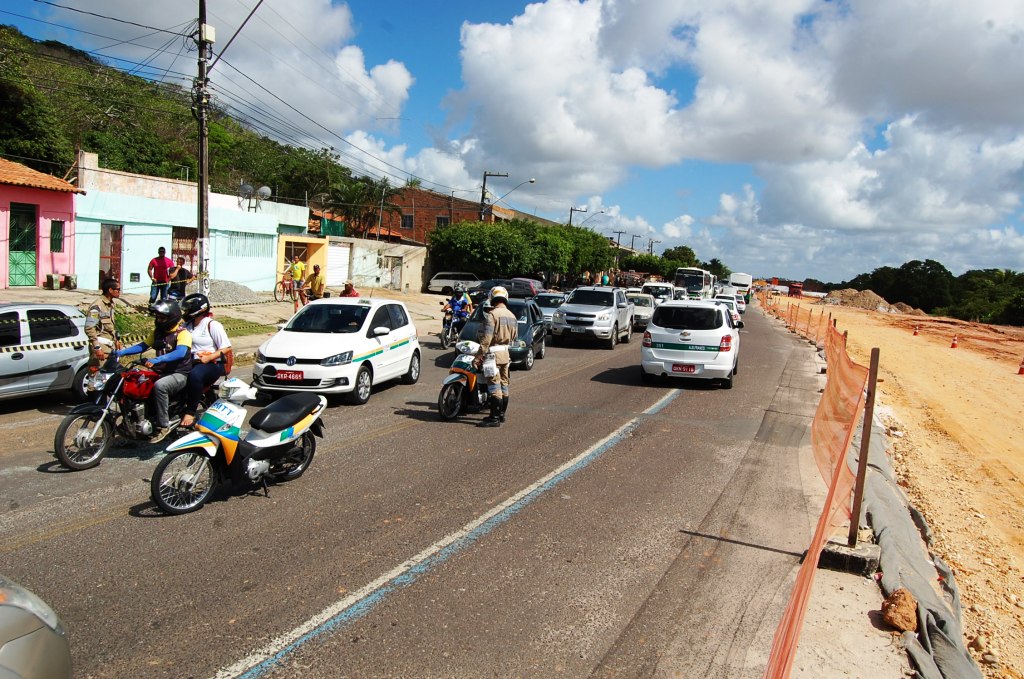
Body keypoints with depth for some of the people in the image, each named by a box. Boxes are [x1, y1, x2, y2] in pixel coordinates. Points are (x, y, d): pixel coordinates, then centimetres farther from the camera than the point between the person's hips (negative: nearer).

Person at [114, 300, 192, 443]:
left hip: (179, 374, -8)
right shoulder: (158, 331, 14)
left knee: (159, 386, -35)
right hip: (161, 372, 8)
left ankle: (163, 426, -26)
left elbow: (181, 353, -30)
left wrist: (157, 359, -42)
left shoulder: (183, 333, -13)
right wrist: (122, 352, -2)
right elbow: (142, 346, 14)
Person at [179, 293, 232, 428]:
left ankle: (190, 412, -27)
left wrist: (208, 358, -20)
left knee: (194, 375, -36)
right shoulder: (188, 325, 17)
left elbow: (226, 348, -10)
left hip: (213, 364, -7)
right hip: (192, 362, 7)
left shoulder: (212, 325, -5)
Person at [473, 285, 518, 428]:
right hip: (505, 353, 8)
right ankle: (501, 414, 24)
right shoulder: (512, 316, 9)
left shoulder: (492, 315, -15)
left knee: (494, 386, -7)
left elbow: (486, 339, -20)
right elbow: (514, 337, 16)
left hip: (493, 353, -8)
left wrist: (478, 357, -18)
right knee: (503, 384, 15)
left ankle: (494, 418, -5)